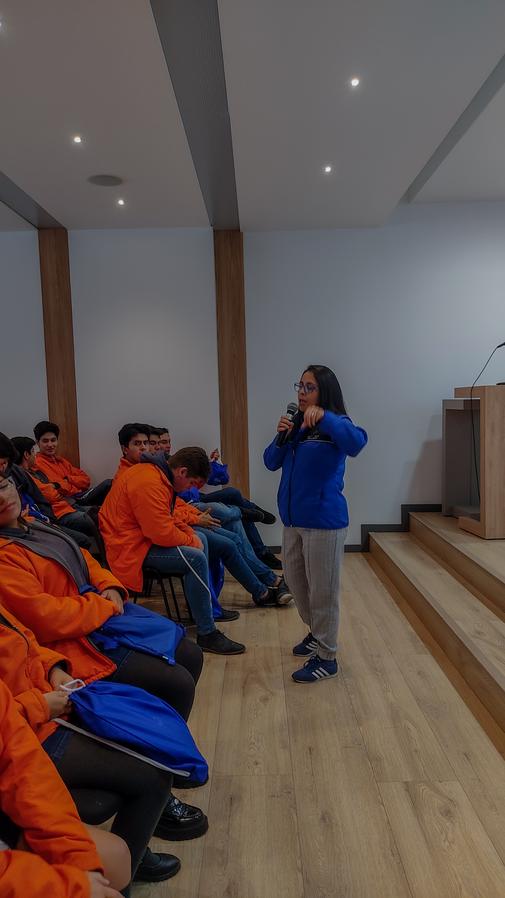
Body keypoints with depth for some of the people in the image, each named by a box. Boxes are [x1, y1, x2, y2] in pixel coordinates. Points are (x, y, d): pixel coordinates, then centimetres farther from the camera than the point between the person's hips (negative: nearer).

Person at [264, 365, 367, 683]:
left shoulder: (335, 425, -10)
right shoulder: (296, 427, 9)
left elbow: (356, 443, -31)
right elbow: (272, 463, 9)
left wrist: (325, 417, -40)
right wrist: (281, 437, -8)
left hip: (324, 521, -7)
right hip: (293, 520, 7)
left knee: (322, 591, 3)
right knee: (297, 583, 20)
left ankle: (326, 657, 17)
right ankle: (317, 633, 42)